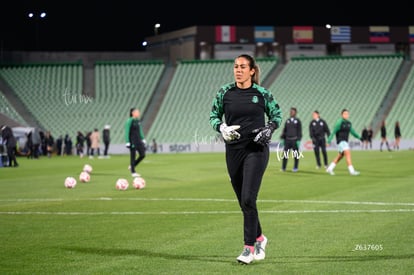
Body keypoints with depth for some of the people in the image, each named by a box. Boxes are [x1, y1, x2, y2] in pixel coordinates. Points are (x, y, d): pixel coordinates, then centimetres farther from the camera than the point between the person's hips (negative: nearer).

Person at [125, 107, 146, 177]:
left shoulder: (138, 121, 10)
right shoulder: (130, 121, -12)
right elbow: (127, 132, -13)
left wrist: (143, 139, 18)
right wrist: (127, 142, -16)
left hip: (138, 140, 7)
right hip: (132, 141, -7)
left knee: (142, 155, 4)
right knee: (133, 156, -1)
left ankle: (132, 166, 22)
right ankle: (133, 172, 10)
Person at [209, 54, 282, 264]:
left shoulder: (262, 94, -2)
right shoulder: (224, 93, 3)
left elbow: (277, 114, 10)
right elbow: (213, 116, 11)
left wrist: (270, 129, -9)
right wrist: (222, 128, -9)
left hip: (256, 150, -3)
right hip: (233, 150, 3)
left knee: (248, 199, -14)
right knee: (243, 201, 9)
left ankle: (249, 247, -6)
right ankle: (259, 238, 30)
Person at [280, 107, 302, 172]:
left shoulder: (298, 121, 3)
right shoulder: (287, 121, 13)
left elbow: (299, 131, -1)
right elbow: (284, 130, 15)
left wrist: (298, 140, -9)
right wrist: (282, 138, 7)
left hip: (294, 140, -3)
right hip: (287, 139, 3)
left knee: (295, 154, 1)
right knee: (285, 154, -2)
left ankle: (295, 168, 8)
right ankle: (283, 168, 1)